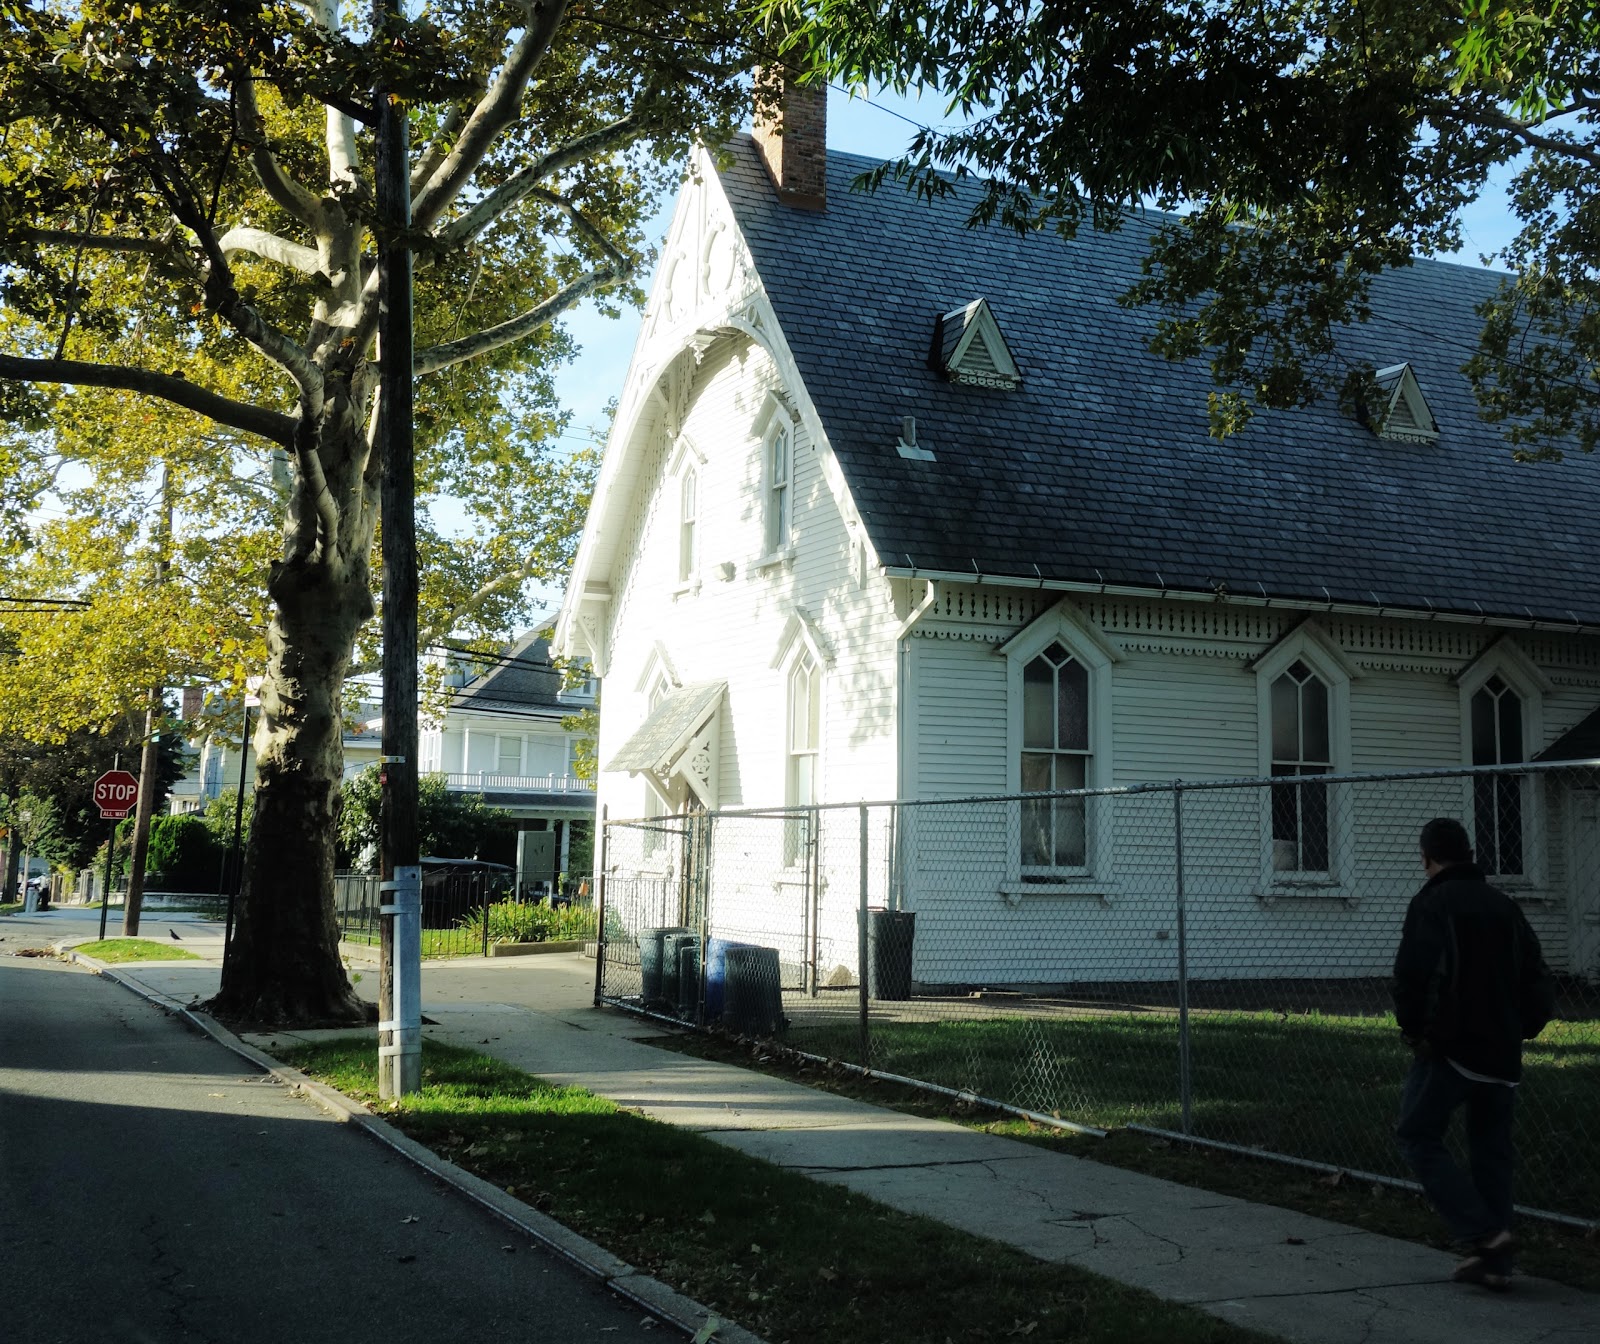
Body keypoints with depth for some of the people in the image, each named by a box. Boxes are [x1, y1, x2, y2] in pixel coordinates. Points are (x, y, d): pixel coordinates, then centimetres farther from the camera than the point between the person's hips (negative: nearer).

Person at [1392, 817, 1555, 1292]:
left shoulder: (1432, 904, -9)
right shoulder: (1504, 906, 13)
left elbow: (1414, 973, -22)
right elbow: (1538, 982, 14)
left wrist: (1413, 1028, -9)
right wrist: (1516, 1031, 17)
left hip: (1450, 1047, -7)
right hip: (1502, 1056, 7)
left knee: (1418, 1136, 3)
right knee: (1491, 1152, 12)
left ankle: (1483, 1233, -8)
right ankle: (1495, 1262, 12)